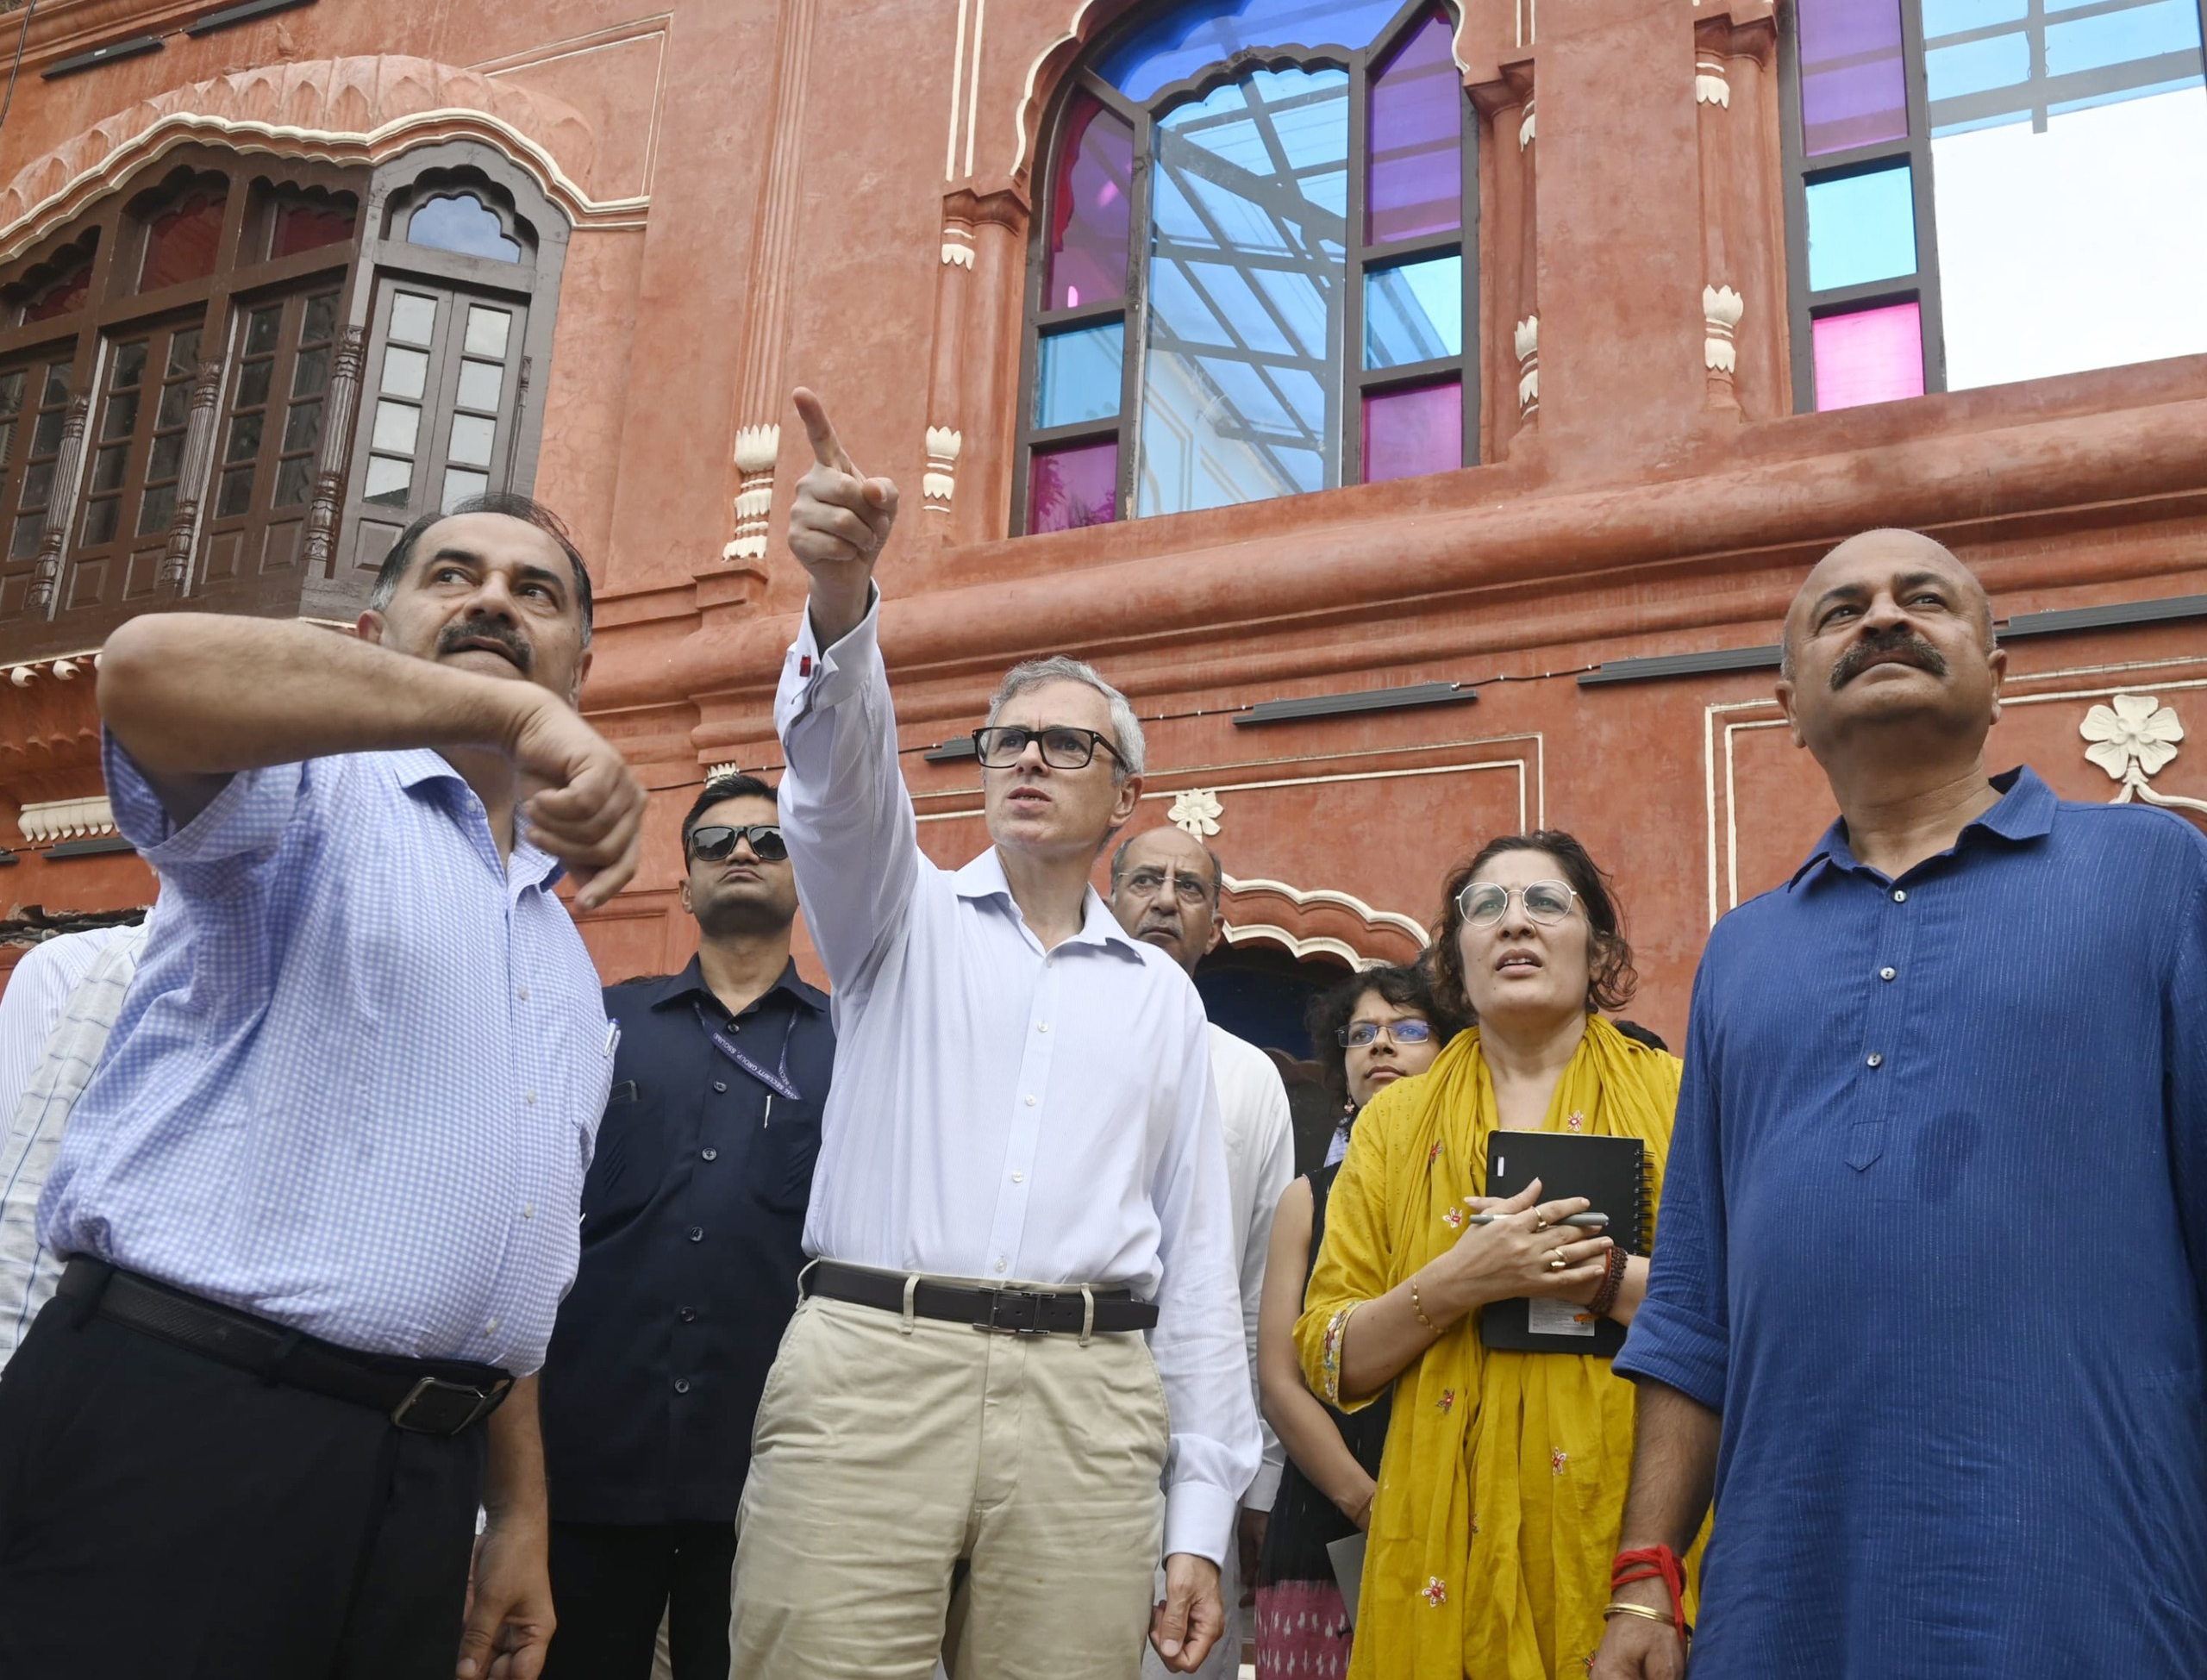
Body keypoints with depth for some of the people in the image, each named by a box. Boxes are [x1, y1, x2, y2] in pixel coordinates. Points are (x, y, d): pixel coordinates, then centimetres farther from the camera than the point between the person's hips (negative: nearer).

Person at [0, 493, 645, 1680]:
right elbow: (149, 669, -26)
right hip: (172, 1427, -6)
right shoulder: (310, 791, -1)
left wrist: (521, 1513, 15)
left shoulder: (568, 961, 20)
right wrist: (508, 714, -28)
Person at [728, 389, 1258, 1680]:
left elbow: (1199, 1256, 14)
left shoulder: (1163, 994, 17)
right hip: (868, 1368, -1)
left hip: (1089, 1402, 2)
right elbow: (845, 771, -9)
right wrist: (843, 590, -30)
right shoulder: (904, 915, 13)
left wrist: (1202, 1519, 8)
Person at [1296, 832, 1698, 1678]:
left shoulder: (1675, 1098, 4)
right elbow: (1330, 1363, 3)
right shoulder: (1396, 1122, 8)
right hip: (1453, 1539, 1)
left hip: (1628, 1522, -1)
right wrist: (1459, 1281, -13)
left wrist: (1603, 1277, -16)